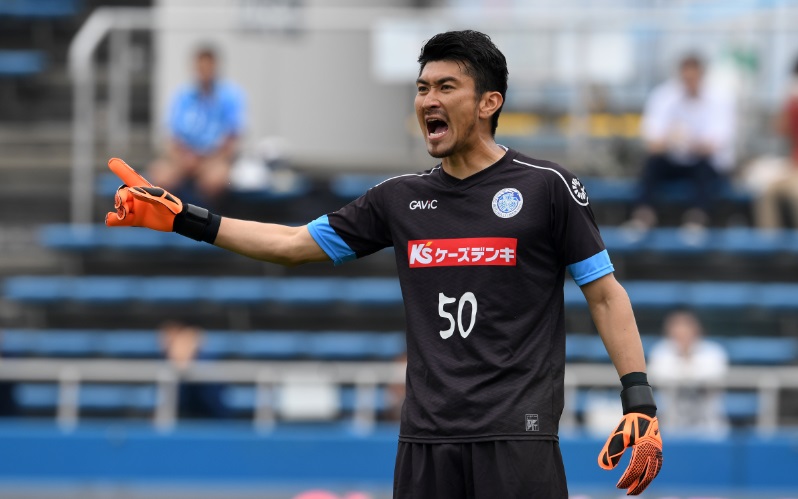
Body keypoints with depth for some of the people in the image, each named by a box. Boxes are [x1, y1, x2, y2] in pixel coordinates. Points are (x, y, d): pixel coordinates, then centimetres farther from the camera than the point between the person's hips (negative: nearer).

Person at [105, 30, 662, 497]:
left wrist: (640, 402, -9)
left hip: (517, 437, -4)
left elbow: (605, 294, 1)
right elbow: (293, 243, 19)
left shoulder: (547, 187, 0)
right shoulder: (402, 198, 12)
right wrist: (185, 219, 13)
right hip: (426, 441, 5)